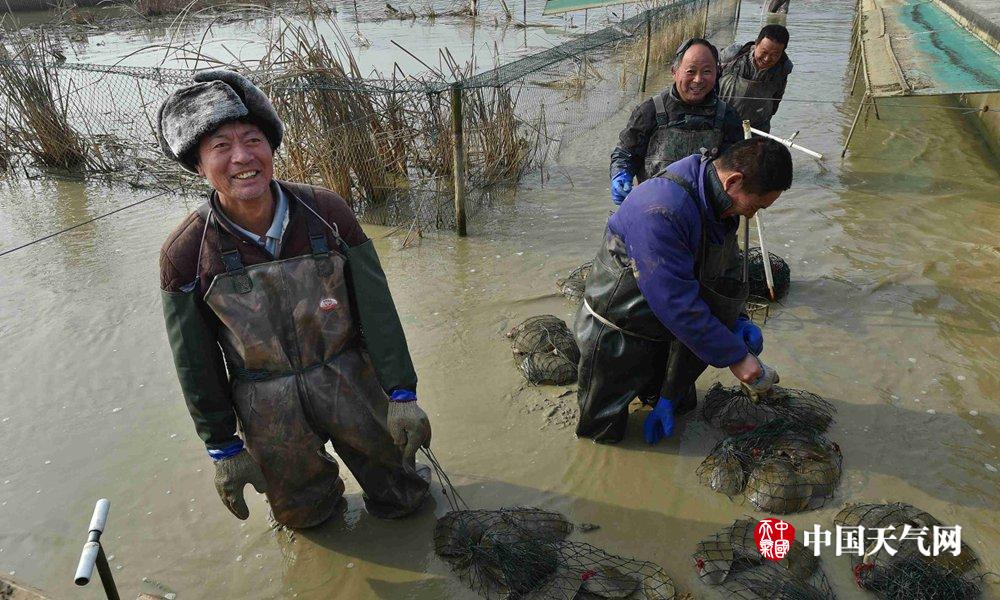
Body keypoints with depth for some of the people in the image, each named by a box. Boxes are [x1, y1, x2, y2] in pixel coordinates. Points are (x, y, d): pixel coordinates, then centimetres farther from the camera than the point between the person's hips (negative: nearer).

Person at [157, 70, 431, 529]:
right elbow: (195, 365, -6)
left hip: (352, 384, 1)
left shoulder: (326, 212, -16)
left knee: (398, 500, 20)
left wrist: (401, 395, -9)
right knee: (304, 514, 23)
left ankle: (397, 495, 56)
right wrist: (223, 448, 0)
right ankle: (322, 491, 57)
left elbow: (377, 310, -10)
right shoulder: (185, 255, -17)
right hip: (269, 413, 0)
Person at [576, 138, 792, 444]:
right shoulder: (660, 211, -36)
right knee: (604, 432, 4)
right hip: (617, 334, -7)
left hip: (665, 330, 8)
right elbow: (677, 304, -35)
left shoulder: (719, 202, -6)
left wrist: (738, 321, -4)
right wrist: (735, 356, -26)